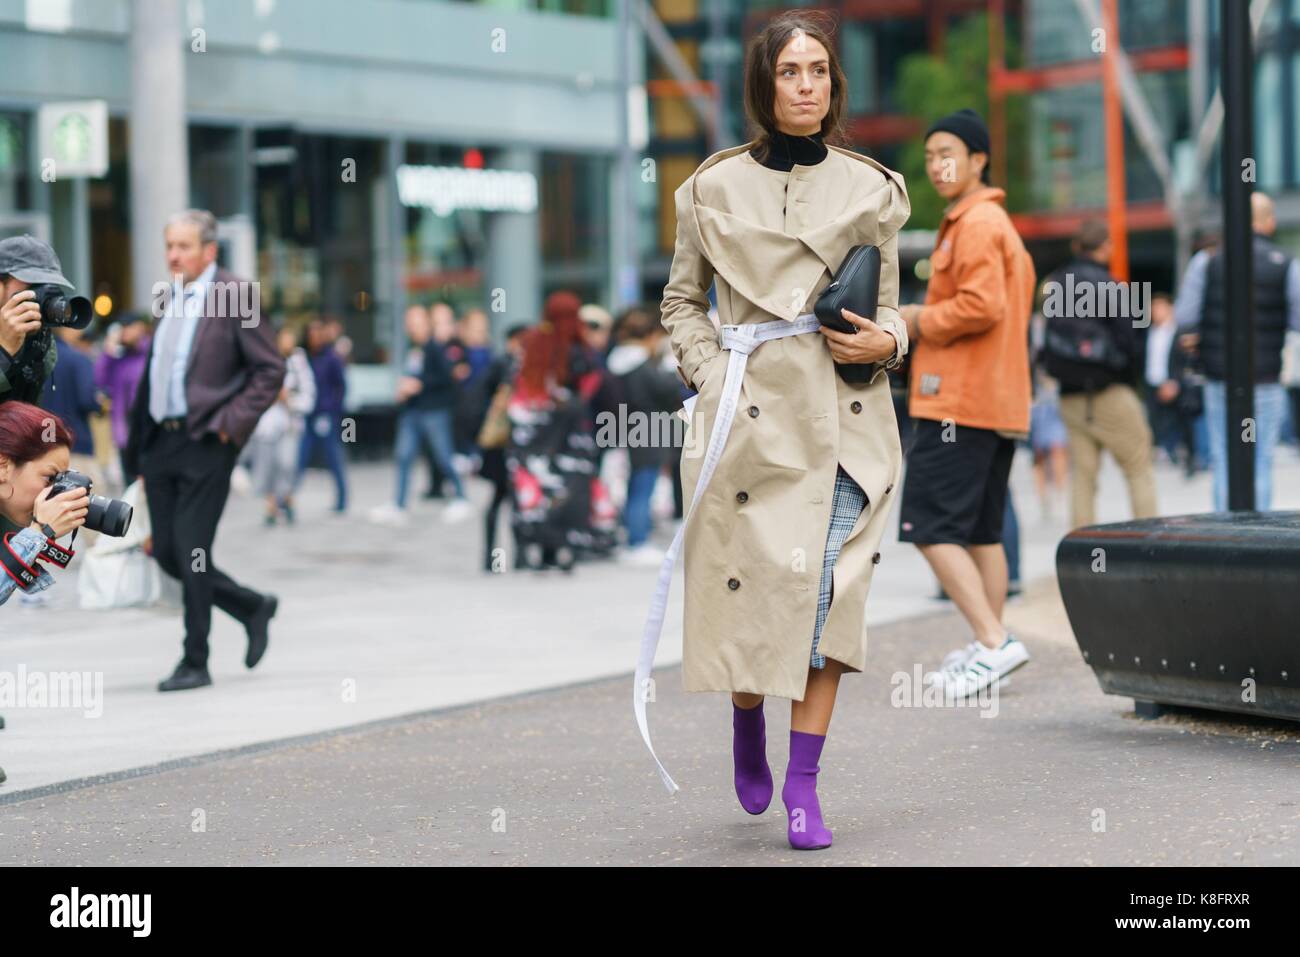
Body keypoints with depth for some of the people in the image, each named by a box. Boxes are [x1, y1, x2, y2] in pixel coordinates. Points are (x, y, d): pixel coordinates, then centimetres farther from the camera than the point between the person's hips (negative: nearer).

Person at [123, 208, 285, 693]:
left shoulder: (233, 295, -7)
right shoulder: (166, 300, 14)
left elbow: (271, 369, -8)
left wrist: (232, 422, -15)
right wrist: (139, 451, 14)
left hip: (205, 441, -7)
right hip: (161, 440, 7)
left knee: (191, 551, -6)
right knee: (167, 553, 8)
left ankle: (195, 663, 5)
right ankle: (254, 607, 28)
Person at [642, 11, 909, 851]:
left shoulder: (871, 190, 8)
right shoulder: (716, 186, 5)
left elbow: (888, 308, 16)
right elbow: (682, 299, 13)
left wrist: (884, 344, -6)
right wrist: (709, 372, -1)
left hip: (845, 413, 1)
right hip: (750, 409, -1)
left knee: (830, 592, -4)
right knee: (753, 584, -1)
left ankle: (804, 784, 3)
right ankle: (748, 728, 31)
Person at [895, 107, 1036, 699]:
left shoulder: (976, 224, -11)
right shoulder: (1000, 225, 22)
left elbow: (983, 305, -23)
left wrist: (920, 321, -9)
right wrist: (925, 322, 14)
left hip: (958, 403, -11)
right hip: (1000, 402, 11)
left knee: (930, 528, -11)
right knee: (981, 532, 12)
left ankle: (993, 642, -17)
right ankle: (987, 650, 14)